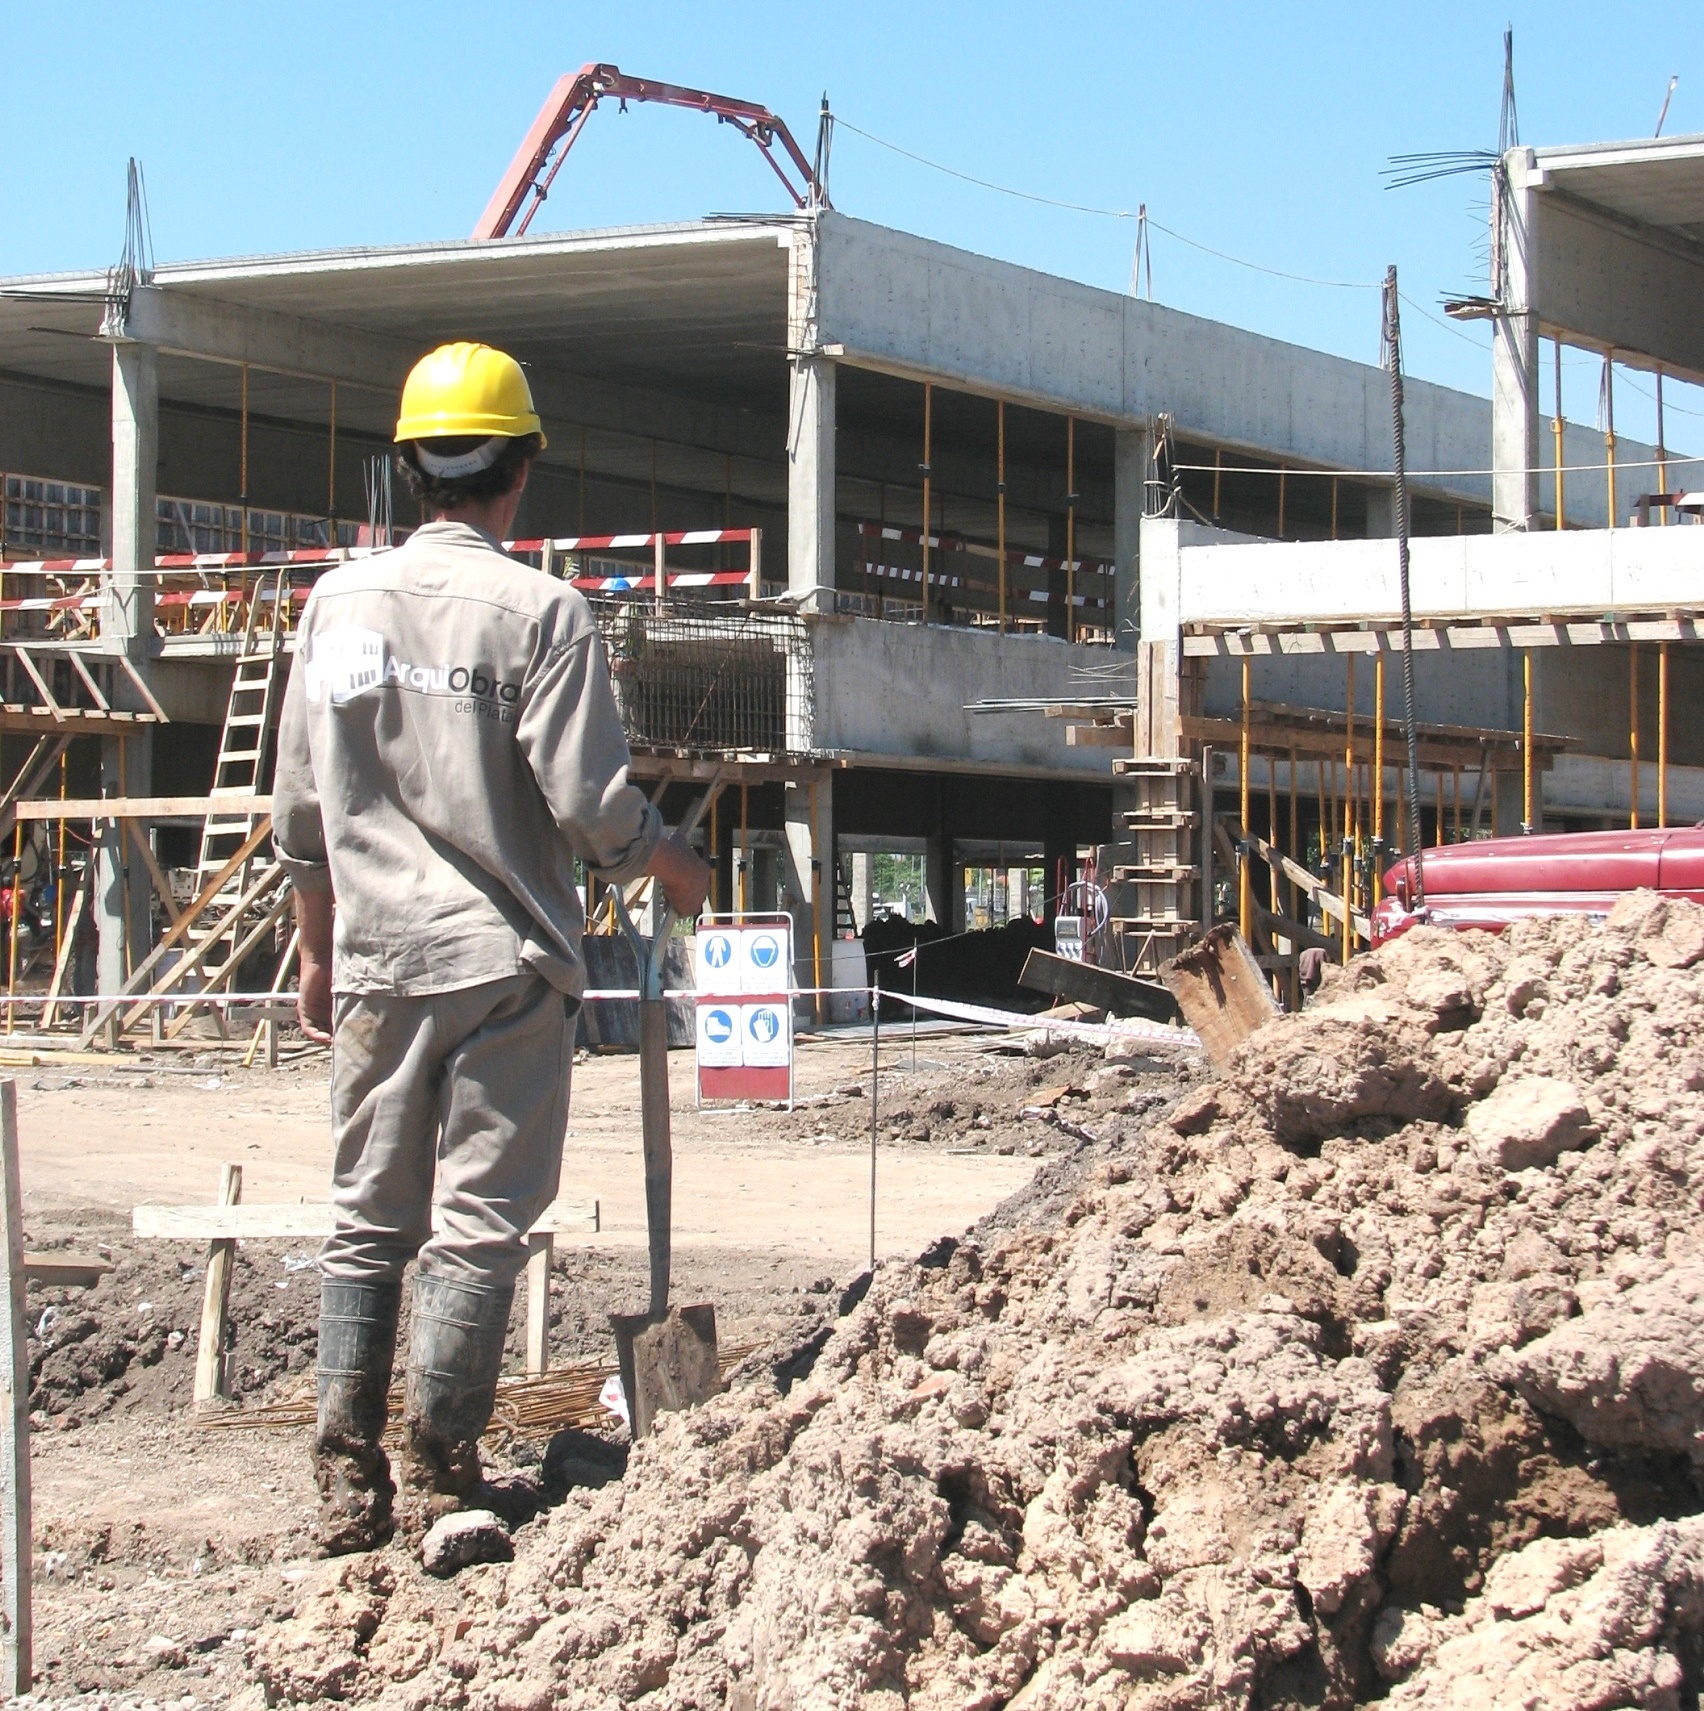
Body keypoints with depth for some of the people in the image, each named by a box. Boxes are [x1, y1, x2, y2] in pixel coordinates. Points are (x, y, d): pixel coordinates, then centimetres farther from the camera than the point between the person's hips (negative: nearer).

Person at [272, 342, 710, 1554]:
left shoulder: (340, 601, 4)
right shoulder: (540, 613, -11)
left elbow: (301, 808, 9)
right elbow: (591, 804, -12)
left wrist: (319, 951, 20)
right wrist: (675, 867, 8)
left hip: (375, 961, 4)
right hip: (504, 963, -4)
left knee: (369, 1218, 12)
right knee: (478, 1223, 2)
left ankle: (348, 1478, 10)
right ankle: (437, 1478, 2)